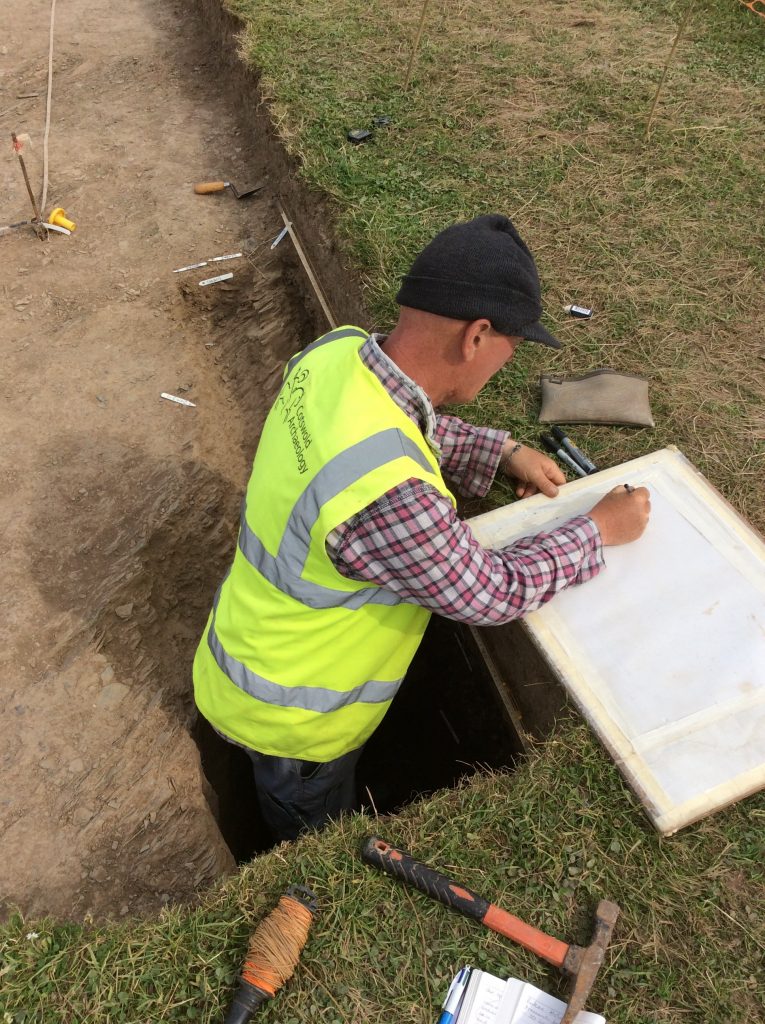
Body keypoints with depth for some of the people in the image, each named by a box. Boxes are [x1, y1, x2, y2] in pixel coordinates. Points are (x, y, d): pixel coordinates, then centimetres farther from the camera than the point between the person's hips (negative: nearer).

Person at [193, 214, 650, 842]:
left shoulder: (337, 353, -19)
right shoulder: (388, 495, -45)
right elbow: (495, 593, -27)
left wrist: (505, 452, -4)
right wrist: (598, 531, -12)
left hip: (257, 649, 7)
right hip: (289, 716, -7)